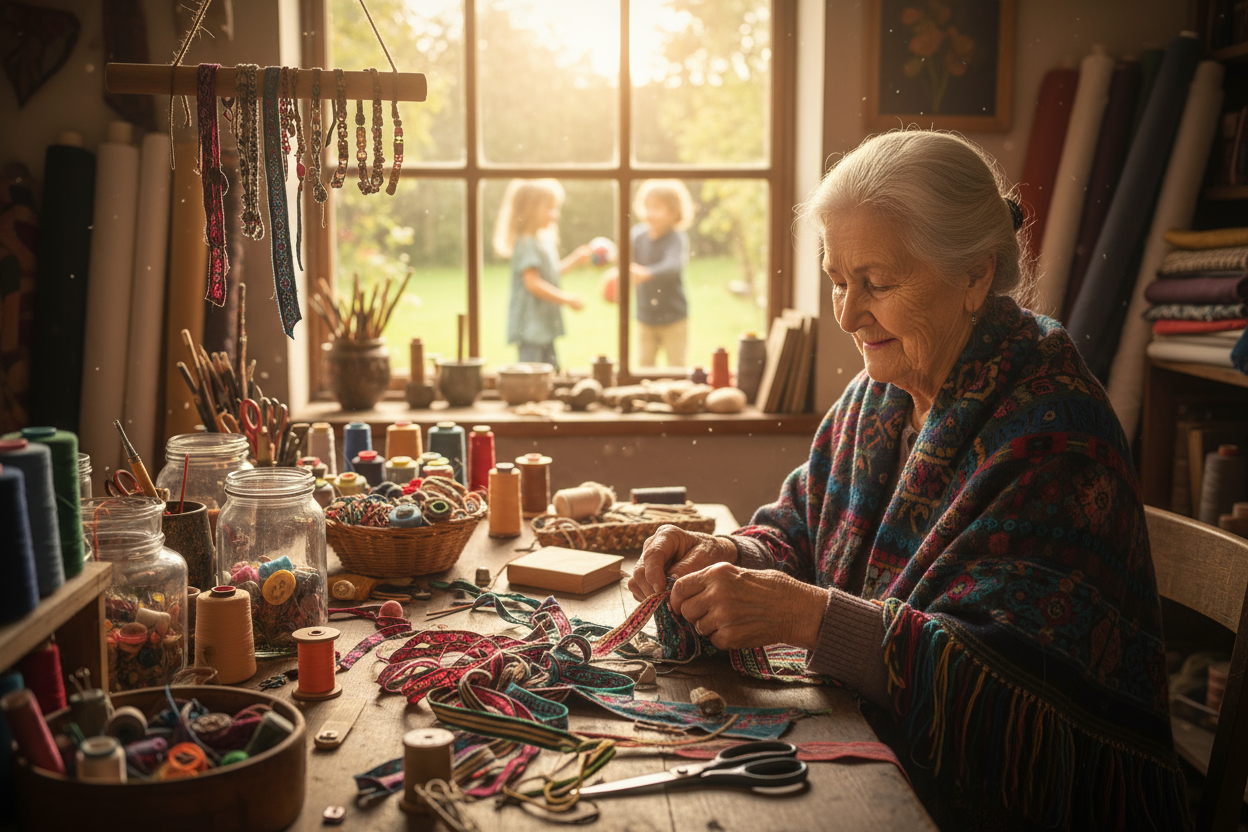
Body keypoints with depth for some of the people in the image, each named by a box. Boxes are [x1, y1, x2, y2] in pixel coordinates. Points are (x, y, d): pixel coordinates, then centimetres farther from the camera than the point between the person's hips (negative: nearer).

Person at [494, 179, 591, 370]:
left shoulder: (543, 240, 14)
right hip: (530, 326, -11)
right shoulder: (527, 244, -17)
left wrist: (575, 259, 18)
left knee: (551, 369, 17)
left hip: (544, 325, 11)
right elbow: (533, 283, -25)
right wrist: (568, 299, -22)